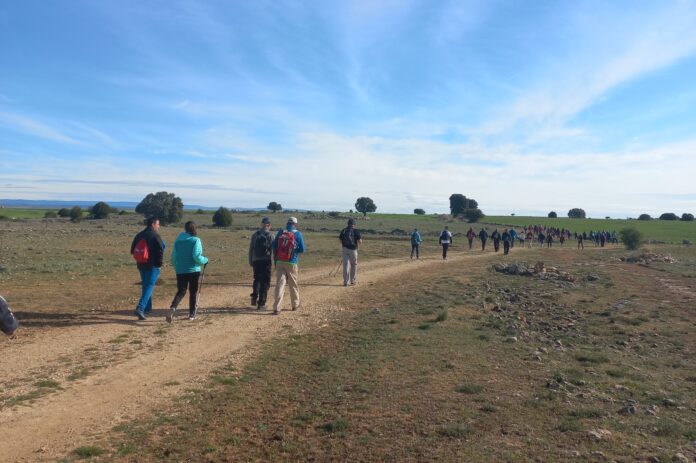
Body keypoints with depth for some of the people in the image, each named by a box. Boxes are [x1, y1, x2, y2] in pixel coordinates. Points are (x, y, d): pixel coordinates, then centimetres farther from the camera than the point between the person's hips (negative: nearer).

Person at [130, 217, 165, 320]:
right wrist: (159, 263, -5)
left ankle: (147, 308, 28)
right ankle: (140, 308, -19)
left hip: (141, 265, 7)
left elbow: (133, 250, 15)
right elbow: (160, 251, -16)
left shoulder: (139, 236, 9)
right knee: (149, 287, -7)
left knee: (145, 286, 19)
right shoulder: (155, 236, -12)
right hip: (152, 266, -7)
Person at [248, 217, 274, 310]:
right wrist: (272, 264, -6)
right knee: (265, 282, 3)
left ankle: (254, 299, 15)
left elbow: (251, 249, 8)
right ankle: (261, 303, 3)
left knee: (257, 280, 22)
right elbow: (272, 251, -10)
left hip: (256, 261, 4)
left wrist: (250, 262, 16)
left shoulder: (254, 235, 5)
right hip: (266, 261, -4)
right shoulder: (270, 236, -7)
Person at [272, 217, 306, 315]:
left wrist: (275, 260, 14)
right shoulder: (297, 234, -3)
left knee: (279, 284, 0)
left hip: (279, 262, 2)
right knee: (293, 284, 14)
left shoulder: (280, 233, 3)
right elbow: (302, 250, -2)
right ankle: (295, 304, 30)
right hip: (291, 263, -1)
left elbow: (274, 247, 6)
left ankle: (276, 308, -9)